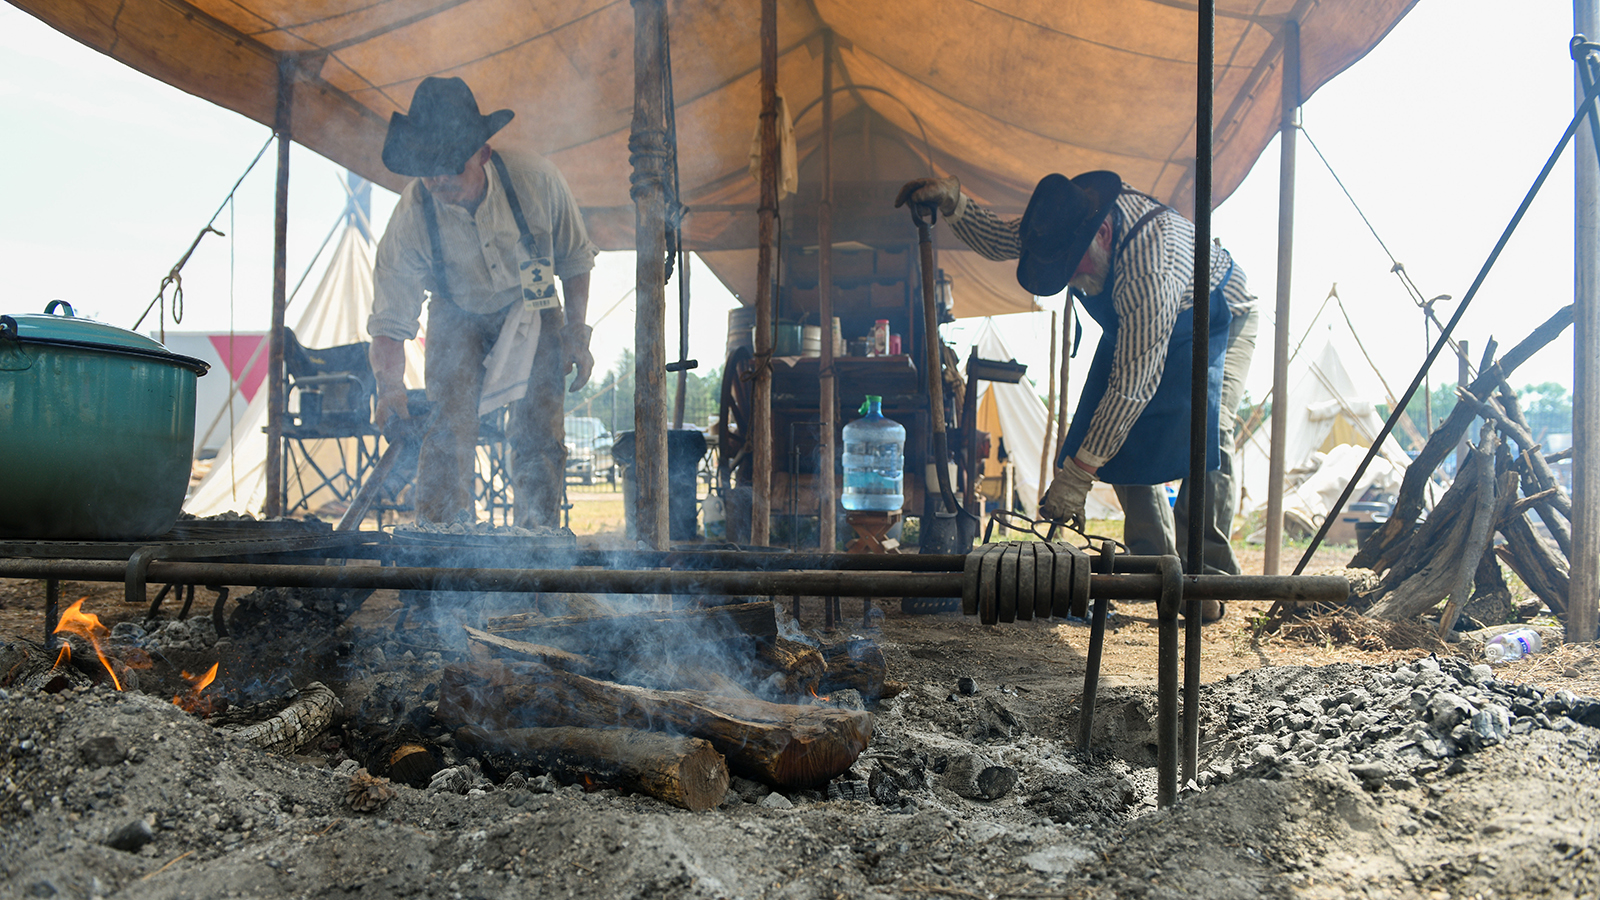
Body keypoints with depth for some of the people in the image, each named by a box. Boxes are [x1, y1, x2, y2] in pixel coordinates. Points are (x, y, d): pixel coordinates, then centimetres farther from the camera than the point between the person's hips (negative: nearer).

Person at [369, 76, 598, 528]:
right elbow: (390, 319, -23)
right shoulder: (413, 215, -27)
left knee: (538, 435, -8)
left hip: (533, 310, 0)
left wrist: (576, 335, -10)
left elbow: (575, 259, -7)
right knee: (448, 427, -15)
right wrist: (390, 386, -39)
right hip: (458, 317, 0)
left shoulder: (537, 180, -26)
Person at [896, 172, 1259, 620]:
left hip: (1219, 322, -7)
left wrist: (1077, 474, -42)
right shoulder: (1069, 216, -23)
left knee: (1204, 433, -27)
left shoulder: (1150, 267, -45)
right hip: (1135, 328, 7)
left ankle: (1207, 575, -22)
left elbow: (1134, 384, -44)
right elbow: (999, 237, -2)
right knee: (1120, 438, -8)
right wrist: (952, 201, -23)